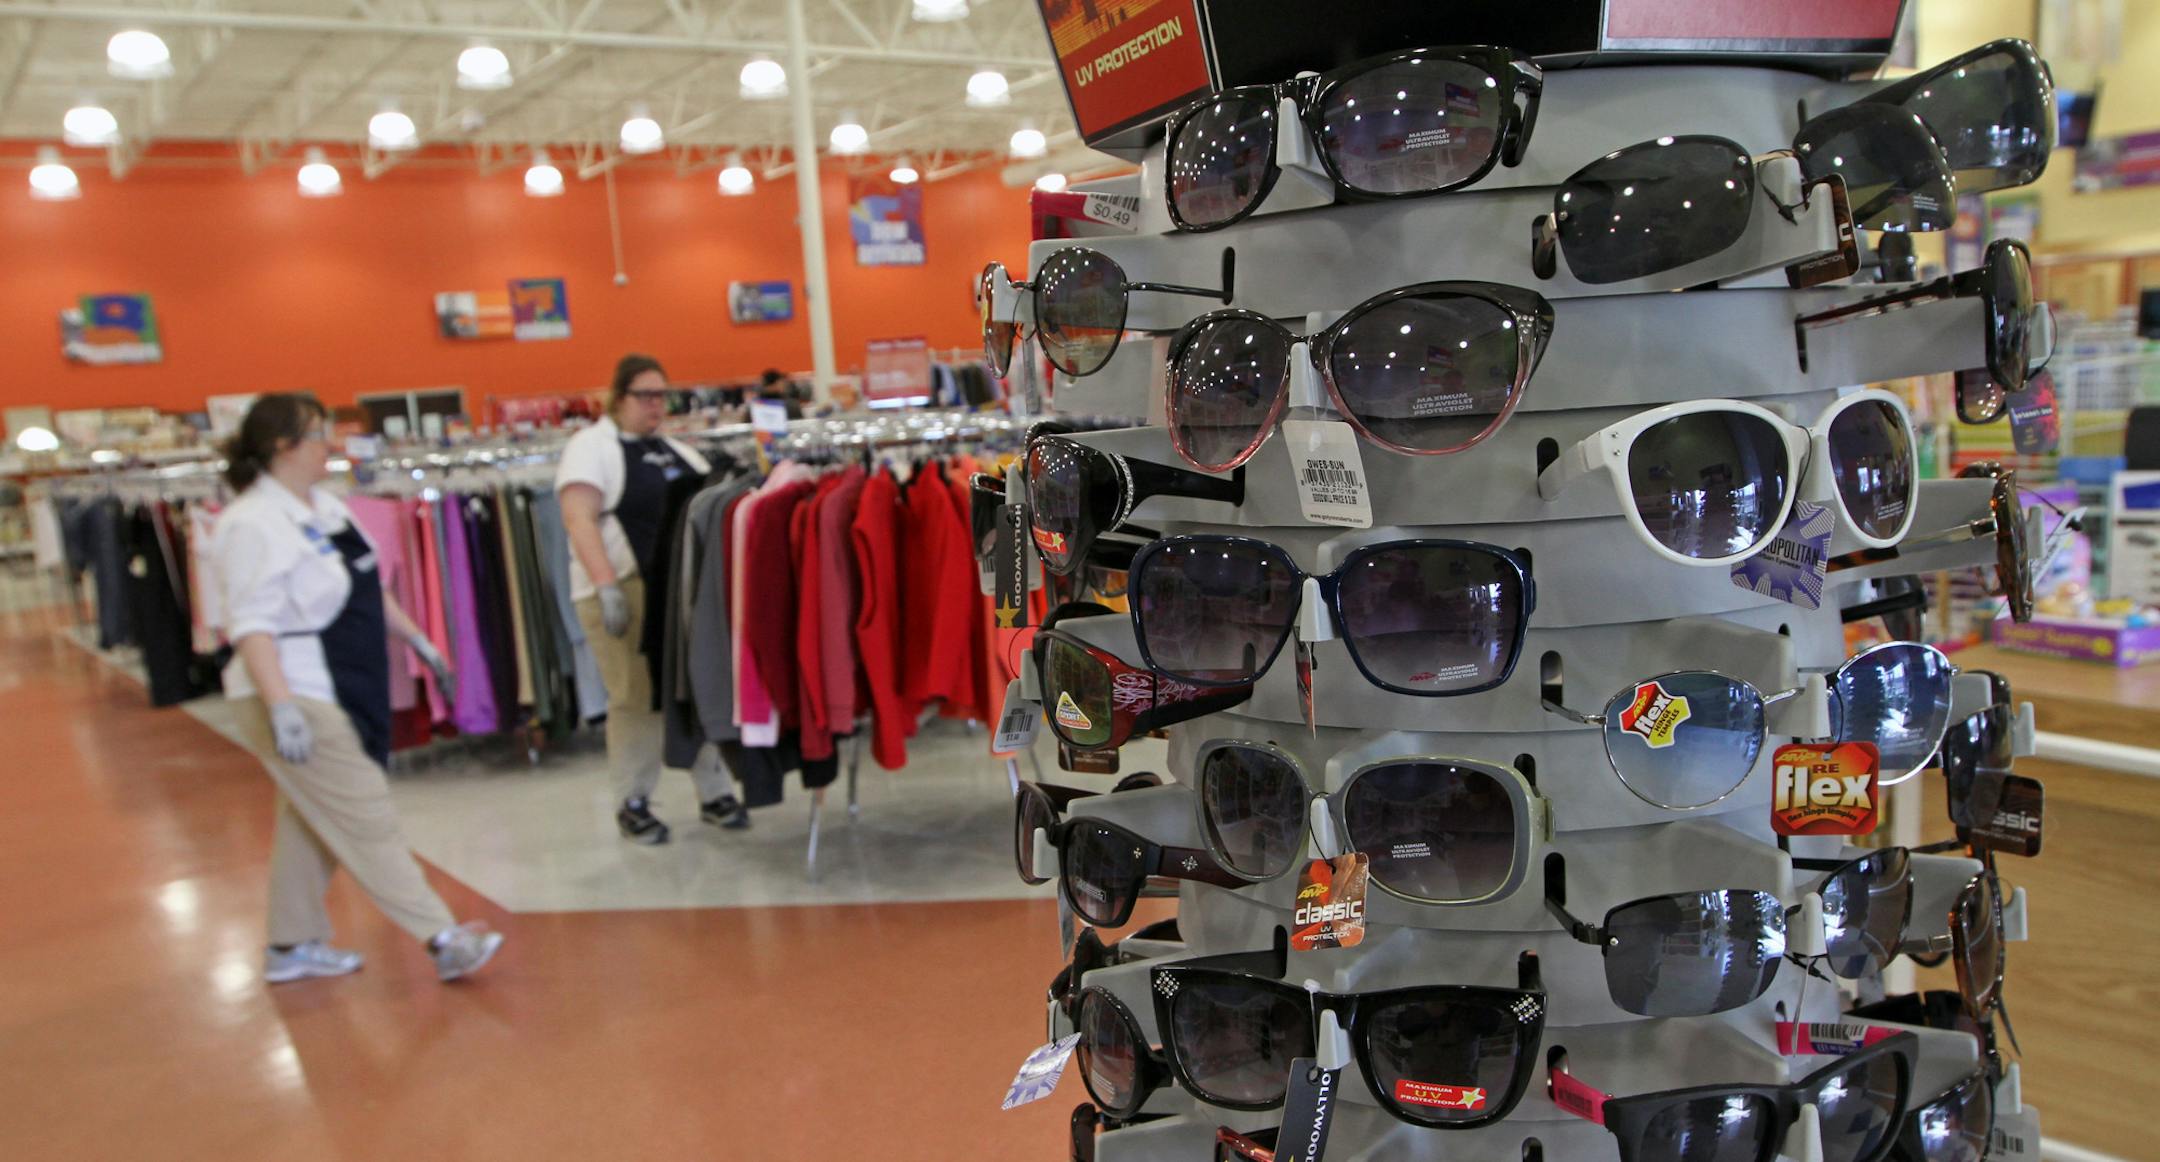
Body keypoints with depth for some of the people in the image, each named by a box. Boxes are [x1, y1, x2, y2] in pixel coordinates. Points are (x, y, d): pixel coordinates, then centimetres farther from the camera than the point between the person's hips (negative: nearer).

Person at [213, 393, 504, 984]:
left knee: (311, 825, 17)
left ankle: (293, 946, 29)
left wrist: (417, 640, 22)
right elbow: (251, 623, -24)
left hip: (343, 694, 9)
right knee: (368, 824, -6)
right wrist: (279, 706, -31)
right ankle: (444, 941, -4)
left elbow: (370, 587, 21)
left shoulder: (326, 507, 11)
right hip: (298, 701, -9)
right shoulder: (253, 524, -17)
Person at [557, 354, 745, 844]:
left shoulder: (676, 450, 20)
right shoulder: (592, 446, -2)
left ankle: (715, 793, 17)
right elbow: (579, 519, -13)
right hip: (627, 591, -6)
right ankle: (632, 804, 13)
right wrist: (607, 586, -23)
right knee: (638, 698, -2)